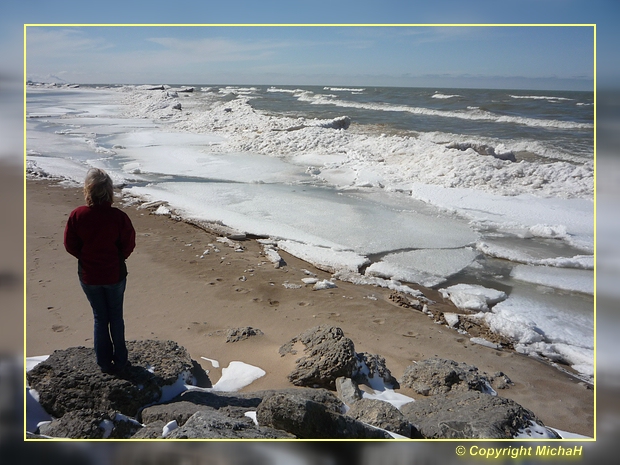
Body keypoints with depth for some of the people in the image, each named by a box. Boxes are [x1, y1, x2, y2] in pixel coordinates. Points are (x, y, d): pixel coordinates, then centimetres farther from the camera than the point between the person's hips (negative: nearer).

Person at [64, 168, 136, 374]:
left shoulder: (77, 215, -15)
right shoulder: (119, 217, -20)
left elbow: (70, 245, -5)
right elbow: (129, 245, -9)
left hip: (89, 276, 1)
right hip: (115, 274, -1)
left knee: (100, 318, 17)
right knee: (116, 317, 17)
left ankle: (104, 362, 26)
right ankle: (119, 360, 28)